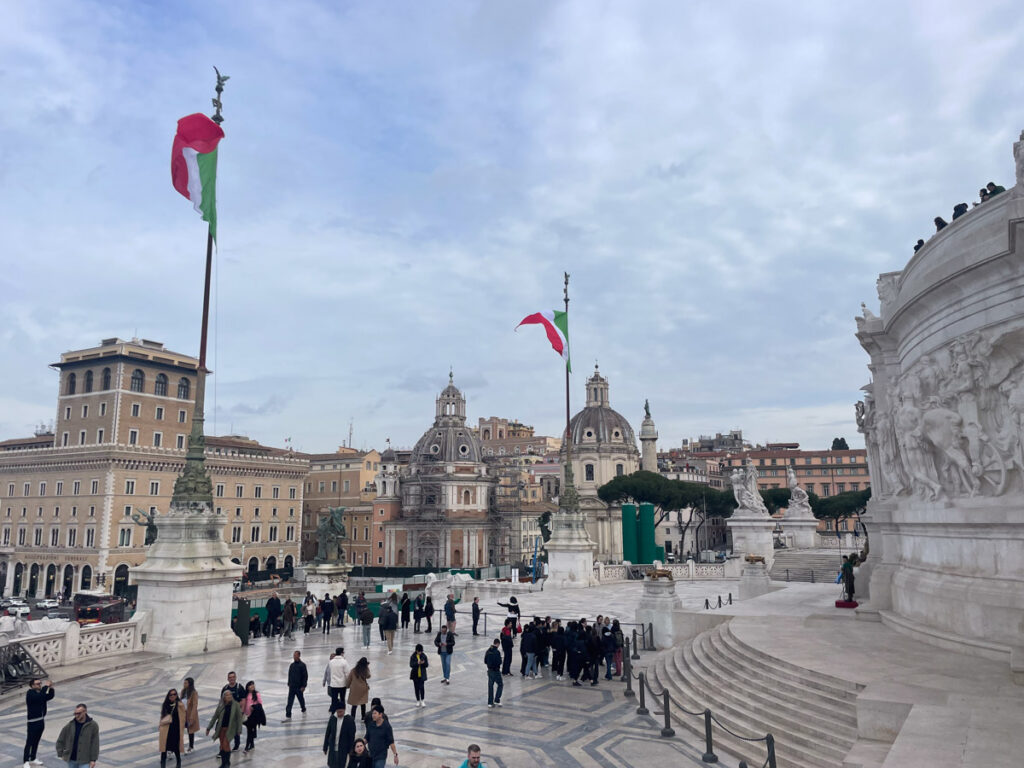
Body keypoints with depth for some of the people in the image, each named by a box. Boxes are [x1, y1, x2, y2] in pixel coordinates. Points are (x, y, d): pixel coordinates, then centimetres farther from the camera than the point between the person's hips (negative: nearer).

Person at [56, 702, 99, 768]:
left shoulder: (92, 725, -10)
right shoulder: (70, 726, -3)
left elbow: (95, 744, -8)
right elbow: (60, 741, 9)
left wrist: (93, 760, -10)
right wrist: (61, 754, 3)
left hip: (84, 761, -4)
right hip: (71, 760, 4)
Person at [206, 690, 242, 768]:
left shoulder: (235, 704, -10)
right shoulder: (221, 705, -4)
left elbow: (239, 717, -7)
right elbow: (215, 716, 5)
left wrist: (239, 730, -9)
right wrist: (209, 728, 6)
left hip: (230, 728, -3)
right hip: (221, 728, 3)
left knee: (226, 744, -12)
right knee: (222, 745, 7)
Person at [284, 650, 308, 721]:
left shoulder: (302, 665, -13)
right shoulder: (292, 665, 4)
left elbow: (305, 676, -13)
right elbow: (289, 675, 15)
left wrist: (303, 686, -15)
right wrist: (289, 684, 14)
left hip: (299, 687, -4)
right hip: (292, 687, 4)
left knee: (301, 699, 14)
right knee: (290, 701, -1)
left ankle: (303, 710, 37)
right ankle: (288, 716, 0)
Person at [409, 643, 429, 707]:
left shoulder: (424, 656, -2)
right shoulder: (413, 656, -6)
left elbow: (427, 665, -1)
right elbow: (411, 665, -12)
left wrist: (423, 663, -23)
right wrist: (417, 663, -27)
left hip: (422, 675, 0)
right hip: (415, 675, 0)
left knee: (421, 687, -9)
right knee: (416, 688, 8)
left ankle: (422, 701, 3)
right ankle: (418, 701, 22)